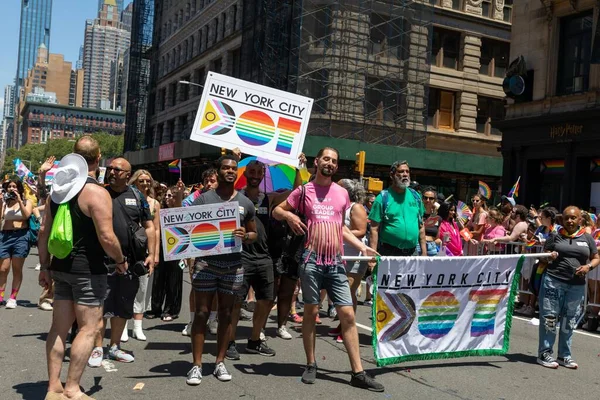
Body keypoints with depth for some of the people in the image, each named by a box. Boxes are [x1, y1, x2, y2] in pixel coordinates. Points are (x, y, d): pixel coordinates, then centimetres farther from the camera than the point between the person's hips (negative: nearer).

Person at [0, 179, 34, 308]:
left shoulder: (27, 202, 7)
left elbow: (26, 215, -10)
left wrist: (19, 201, -13)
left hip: (21, 236, -2)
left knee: (17, 269, 0)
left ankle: (13, 298, 4)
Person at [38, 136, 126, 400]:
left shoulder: (59, 189, 7)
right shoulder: (96, 192, -16)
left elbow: (44, 230, 11)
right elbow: (107, 237, -21)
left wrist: (45, 266, 18)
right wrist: (121, 261, -4)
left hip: (61, 267, 8)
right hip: (88, 269, -7)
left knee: (59, 327, 12)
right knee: (89, 328, 1)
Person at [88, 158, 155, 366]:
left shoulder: (137, 196, 8)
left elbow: (149, 227, 10)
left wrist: (150, 254, 1)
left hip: (132, 261, 4)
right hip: (104, 260, -3)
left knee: (124, 306, 12)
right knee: (102, 305, -2)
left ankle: (115, 346, 25)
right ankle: (98, 348, 10)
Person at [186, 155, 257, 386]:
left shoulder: (245, 202, 8)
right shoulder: (203, 199, 1)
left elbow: (254, 234, 13)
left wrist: (245, 236, -9)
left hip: (233, 265, 2)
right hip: (206, 263, -2)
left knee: (226, 314, 9)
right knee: (202, 313, 0)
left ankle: (220, 363, 19)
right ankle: (197, 365, 6)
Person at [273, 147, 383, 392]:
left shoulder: (342, 194, 11)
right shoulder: (304, 190, 2)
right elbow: (276, 211, 7)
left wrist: (362, 247, 10)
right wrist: (289, 215, -15)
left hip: (336, 262, 3)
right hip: (311, 260, -2)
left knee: (348, 314, 0)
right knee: (311, 312, 5)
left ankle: (358, 373, 4)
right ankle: (311, 365, 20)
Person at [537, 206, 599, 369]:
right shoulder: (555, 236, 4)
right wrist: (549, 257, -14)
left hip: (577, 286, 2)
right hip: (553, 282, -2)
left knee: (569, 321, 10)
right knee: (550, 318, 0)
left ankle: (565, 355, 22)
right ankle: (544, 353, 9)